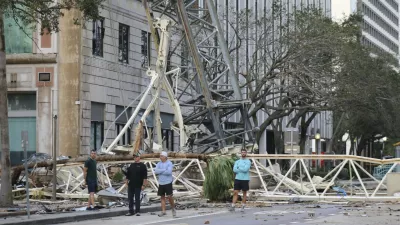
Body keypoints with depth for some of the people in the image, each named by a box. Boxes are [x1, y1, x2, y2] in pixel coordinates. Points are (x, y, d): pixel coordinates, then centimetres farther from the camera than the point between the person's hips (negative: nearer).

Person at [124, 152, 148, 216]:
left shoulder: (142, 166, -3)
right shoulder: (131, 165, 13)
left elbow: (145, 177, -7)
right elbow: (128, 174, 19)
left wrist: (143, 185, -13)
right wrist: (126, 180, 7)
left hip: (138, 185, -5)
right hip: (131, 185, 5)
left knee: (137, 198, -1)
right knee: (130, 198, 6)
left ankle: (137, 211, 6)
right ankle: (131, 211, 12)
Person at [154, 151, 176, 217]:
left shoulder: (169, 163, -7)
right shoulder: (159, 163, 8)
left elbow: (169, 172, -20)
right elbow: (156, 171, -7)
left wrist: (160, 171, -10)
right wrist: (164, 170, -15)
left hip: (168, 183, -5)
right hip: (161, 183, 5)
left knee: (169, 196, -9)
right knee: (162, 197, 6)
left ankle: (173, 208, 11)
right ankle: (163, 211, 9)